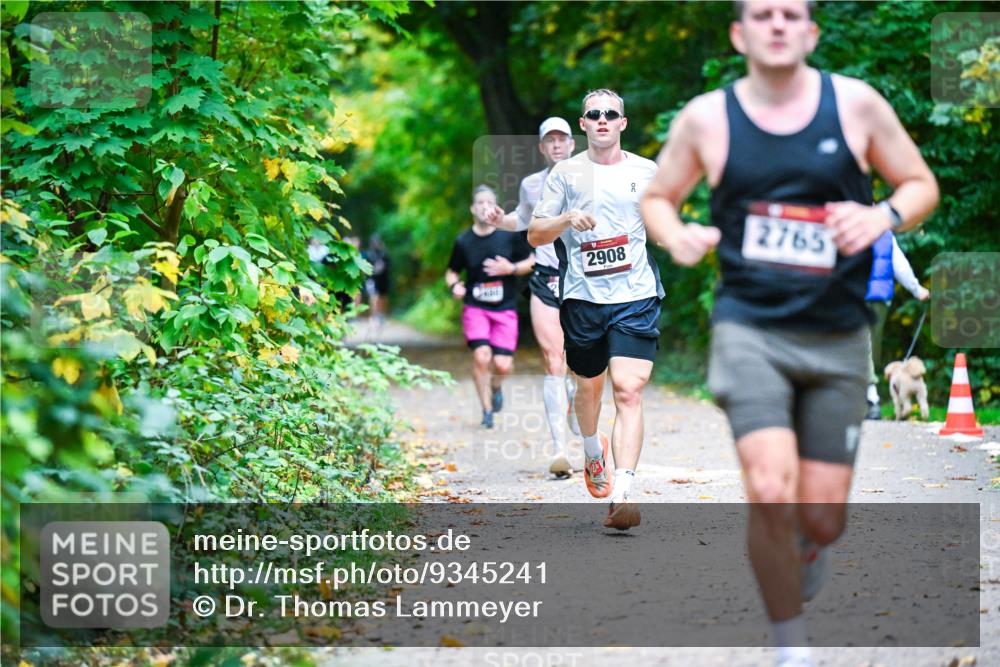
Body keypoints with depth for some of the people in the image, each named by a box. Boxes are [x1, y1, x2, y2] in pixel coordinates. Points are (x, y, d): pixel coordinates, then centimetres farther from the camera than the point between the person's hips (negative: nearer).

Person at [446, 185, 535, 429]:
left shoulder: (510, 236, -3)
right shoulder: (463, 241, -1)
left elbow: (532, 262, 6)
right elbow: (452, 272, 12)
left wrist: (511, 269, -13)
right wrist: (454, 285, -10)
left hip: (505, 309, 0)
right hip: (475, 308, 0)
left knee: (503, 365, -7)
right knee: (481, 356, -20)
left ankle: (496, 386, 31)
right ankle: (487, 411, -3)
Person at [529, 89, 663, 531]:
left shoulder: (647, 172, 9)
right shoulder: (566, 173, 6)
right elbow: (534, 235, 4)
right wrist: (566, 219, -15)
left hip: (636, 296, -1)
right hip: (583, 298, 1)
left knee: (629, 390, -15)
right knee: (589, 387, 15)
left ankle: (621, 495, -22)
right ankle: (593, 454, 47)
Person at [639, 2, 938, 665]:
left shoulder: (856, 104, 0)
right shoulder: (706, 118, 0)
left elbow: (922, 184, 9)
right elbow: (656, 199, 13)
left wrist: (884, 216, -13)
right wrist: (677, 236, -10)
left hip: (837, 337, 1)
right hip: (749, 327, -1)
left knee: (822, 520, 1)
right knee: (772, 495, -20)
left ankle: (808, 549, 41)